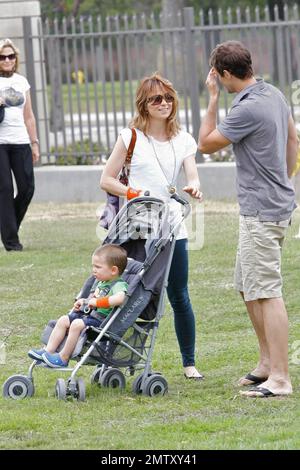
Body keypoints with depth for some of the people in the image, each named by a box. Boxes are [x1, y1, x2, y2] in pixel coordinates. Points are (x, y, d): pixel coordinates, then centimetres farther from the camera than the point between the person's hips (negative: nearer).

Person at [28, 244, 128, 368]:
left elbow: (119, 298, -40)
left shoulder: (119, 285, -16)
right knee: (63, 320, 3)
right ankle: (48, 351, -1)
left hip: (102, 320, -10)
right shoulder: (101, 283, 16)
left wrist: (97, 302, -32)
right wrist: (84, 302, 13)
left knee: (77, 324, -29)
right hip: (90, 314, 10)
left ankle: (63, 358, -21)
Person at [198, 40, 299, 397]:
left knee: (266, 292, -9)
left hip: (261, 211, -10)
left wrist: (213, 99, -5)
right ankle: (267, 362, 25)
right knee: (247, 287, 19)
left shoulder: (248, 109, -20)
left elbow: (206, 144, -9)